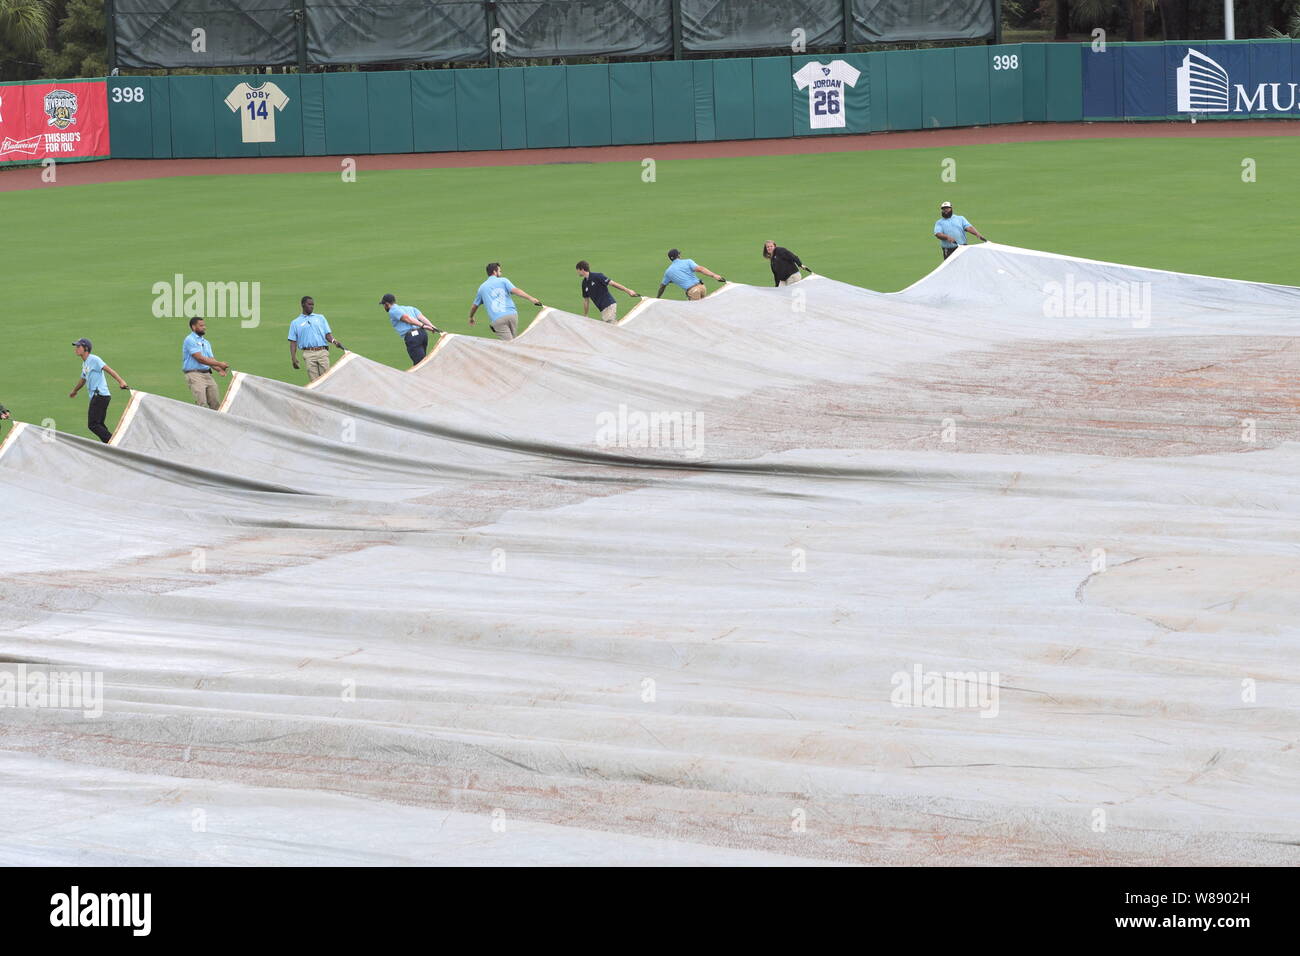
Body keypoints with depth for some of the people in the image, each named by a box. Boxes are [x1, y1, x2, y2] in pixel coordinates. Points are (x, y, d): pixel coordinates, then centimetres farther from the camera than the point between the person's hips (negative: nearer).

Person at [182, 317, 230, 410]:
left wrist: (220, 369, -10)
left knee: (216, 403, 2)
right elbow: (200, 358, -15)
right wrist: (219, 364, -16)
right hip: (194, 374, -8)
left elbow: (211, 360, 12)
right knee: (202, 404, -18)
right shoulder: (190, 340, -6)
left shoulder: (206, 342, 20)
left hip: (207, 374, 8)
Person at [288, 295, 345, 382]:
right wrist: (293, 357, -3)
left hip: (322, 352, 1)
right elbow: (293, 342, 10)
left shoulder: (320, 318, 19)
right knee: (314, 381, -7)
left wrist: (334, 341, -9)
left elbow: (328, 335, 13)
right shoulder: (295, 323, 14)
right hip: (309, 354, -1)